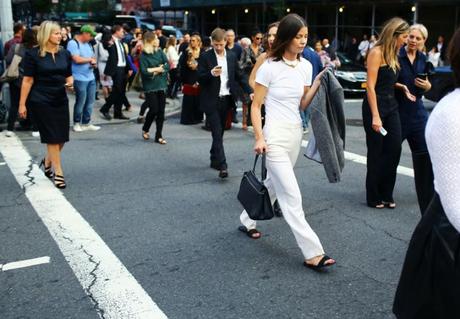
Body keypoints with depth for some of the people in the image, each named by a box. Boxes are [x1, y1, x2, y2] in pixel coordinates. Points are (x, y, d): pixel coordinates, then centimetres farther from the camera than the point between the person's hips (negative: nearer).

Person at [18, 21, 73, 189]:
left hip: (60, 100, 5)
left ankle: (47, 161, 35)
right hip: (41, 101, -5)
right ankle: (58, 173, 7)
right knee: (52, 137, -4)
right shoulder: (33, 54, -8)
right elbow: (28, 80, -8)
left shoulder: (65, 53, 7)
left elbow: (68, 75, 16)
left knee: (62, 137, 7)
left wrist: (70, 81, -9)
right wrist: (22, 104, -8)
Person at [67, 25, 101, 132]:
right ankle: (77, 123, 13)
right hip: (80, 78, -8)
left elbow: (93, 57, 23)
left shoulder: (88, 44, 16)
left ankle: (86, 123, 19)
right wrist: (90, 59, -5)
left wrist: (94, 63, -2)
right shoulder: (73, 43, -10)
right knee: (80, 102, -2)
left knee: (90, 101, 9)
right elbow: (77, 59, -20)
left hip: (91, 77, 8)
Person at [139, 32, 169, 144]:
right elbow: (144, 71, -15)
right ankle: (145, 130, 20)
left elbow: (167, 65, -1)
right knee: (154, 109, -8)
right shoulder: (144, 55, -6)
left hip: (161, 85, 5)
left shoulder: (160, 52, 9)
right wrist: (157, 69, -8)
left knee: (161, 111, 2)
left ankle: (159, 136, 10)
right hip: (150, 86, -4)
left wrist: (155, 71, -14)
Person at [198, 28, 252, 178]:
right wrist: (211, 73, -26)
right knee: (217, 133, -8)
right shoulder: (205, 57, -4)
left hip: (226, 100, 4)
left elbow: (240, 76, 10)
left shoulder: (232, 56, 8)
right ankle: (222, 165, -11)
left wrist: (250, 91, -1)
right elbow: (200, 79, -7)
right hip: (211, 101, -4)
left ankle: (214, 160, 28)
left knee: (219, 132, 13)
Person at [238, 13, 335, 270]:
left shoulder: (306, 66, 6)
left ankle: (247, 222, 41)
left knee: (273, 185, 19)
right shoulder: (269, 67, -11)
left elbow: (303, 105, 9)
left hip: (296, 132, 7)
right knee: (292, 196, -8)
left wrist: (317, 84, -5)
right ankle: (313, 253, -6)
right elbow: (256, 106, -7)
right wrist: (259, 138, -16)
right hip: (275, 134, -7)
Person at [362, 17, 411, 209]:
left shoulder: (393, 54, 12)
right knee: (376, 153, 2)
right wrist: (375, 116, -21)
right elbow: (371, 87, -17)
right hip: (375, 106, -7)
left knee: (394, 150, 4)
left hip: (391, 106, 8)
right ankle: (373, 198, 15)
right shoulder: (376, 52, -11)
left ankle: (386, 195, 16)